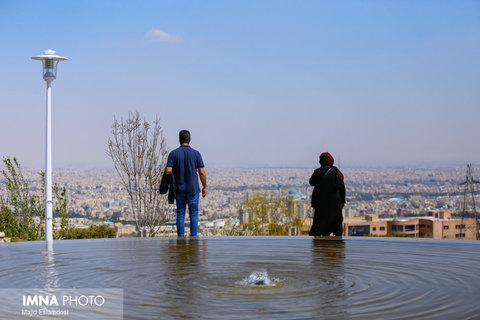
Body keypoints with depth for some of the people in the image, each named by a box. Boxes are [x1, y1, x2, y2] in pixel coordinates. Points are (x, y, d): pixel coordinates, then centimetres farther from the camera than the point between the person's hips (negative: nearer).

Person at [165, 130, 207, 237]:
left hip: (179, 189, 1)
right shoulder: (196, 153, -4)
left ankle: (181, 238, 4)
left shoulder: (173, 154, -3)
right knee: (194, 214, 5)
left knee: (180, 214, 7)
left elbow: (168, 171, -11)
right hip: (193, 189, -1)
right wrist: (205, 187, 7)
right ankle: (193, 237, 1)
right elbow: (202, 173, -4)